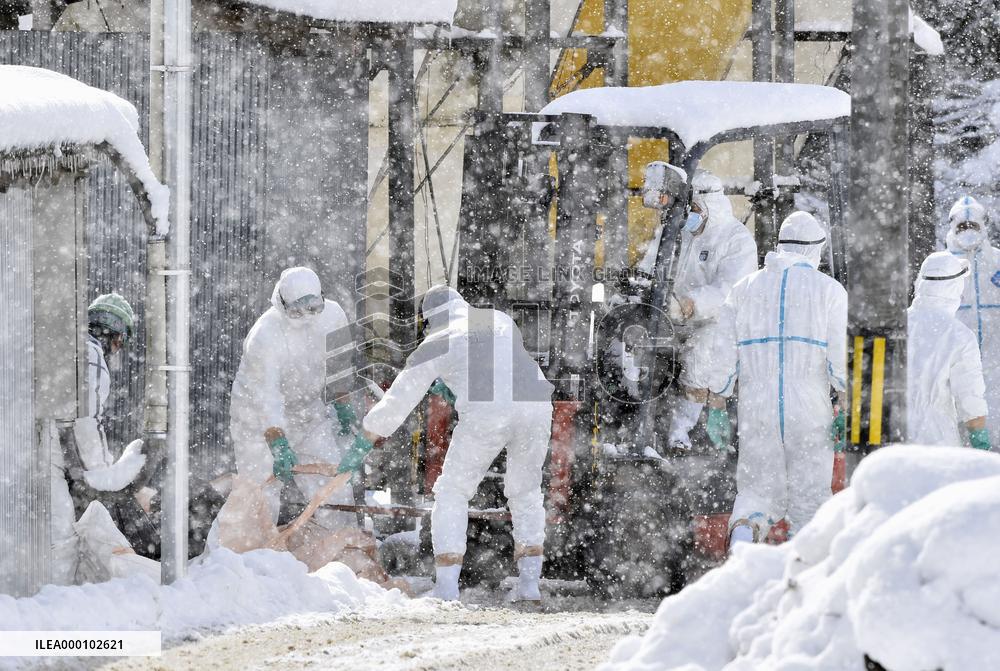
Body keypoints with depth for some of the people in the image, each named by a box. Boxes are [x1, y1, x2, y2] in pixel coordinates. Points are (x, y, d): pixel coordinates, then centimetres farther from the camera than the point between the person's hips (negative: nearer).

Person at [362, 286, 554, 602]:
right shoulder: (501, 320, 26)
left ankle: (446, 588, 6)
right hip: (536, 405, 3)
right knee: (525, 491, 24)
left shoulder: (434, 344, 15)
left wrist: (374, 427, 41)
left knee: (452, 493, 14)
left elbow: (400, 397, 23)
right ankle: (529, 580, 17)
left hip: (485, 412, -3)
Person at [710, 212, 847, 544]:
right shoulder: (829, 289, 1)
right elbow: (841, 356, -7)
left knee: (758, 491, 9)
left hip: (757, 412, 2)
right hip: (811, 413, -2)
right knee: (809, 496, 9)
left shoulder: (746, 288, 9)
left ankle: (743, 530, -21)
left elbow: (724, 355, 6)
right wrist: (846, 408, -1)